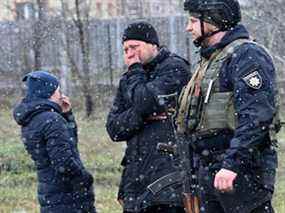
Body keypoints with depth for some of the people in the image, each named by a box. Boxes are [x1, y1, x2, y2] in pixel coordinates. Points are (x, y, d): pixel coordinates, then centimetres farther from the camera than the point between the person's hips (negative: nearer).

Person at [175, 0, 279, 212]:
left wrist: (231, 164, -28)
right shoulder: (210, 59, 22)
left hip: (242, 171, -10)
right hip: (208, 169, 10)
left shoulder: (247, 55, -11)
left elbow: (256, 118, -22)